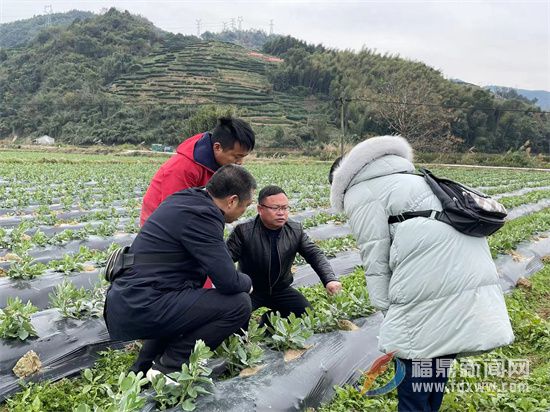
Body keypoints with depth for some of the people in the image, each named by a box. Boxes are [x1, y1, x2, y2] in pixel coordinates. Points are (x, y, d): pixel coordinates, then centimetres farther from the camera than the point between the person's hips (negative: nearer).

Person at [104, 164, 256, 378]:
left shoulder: (184, 200, 13)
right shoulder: (200, 216, -17)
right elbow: (229, 282, -18)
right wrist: (247, 282, 5)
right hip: (142, 310, -10)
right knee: (239, 304, -11)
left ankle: (143, 367, 23)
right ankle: (168, 369, -1)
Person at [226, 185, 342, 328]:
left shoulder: (296, 230, -6)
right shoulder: (243, 231, -17)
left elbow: (315, 254, -6)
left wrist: (330, 280, -23)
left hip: (281, 289, 4)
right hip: (251, 291, -3)